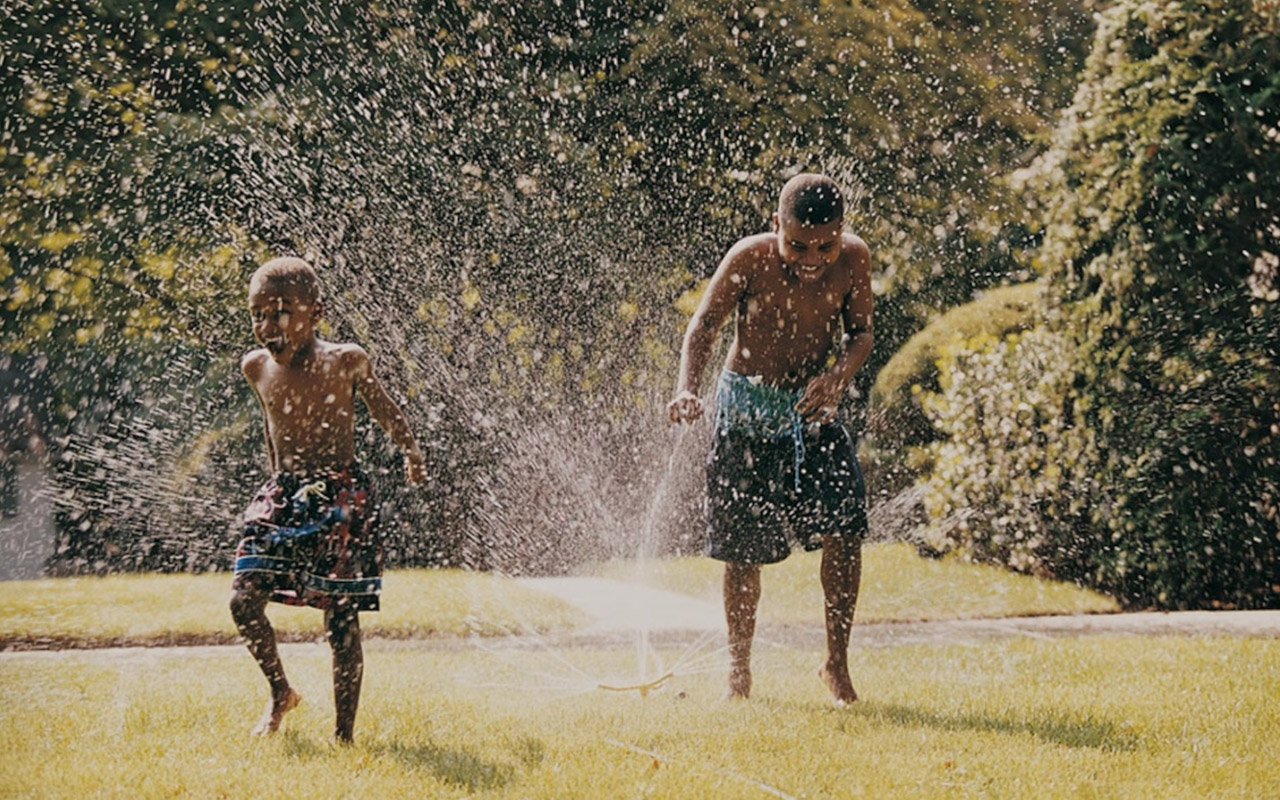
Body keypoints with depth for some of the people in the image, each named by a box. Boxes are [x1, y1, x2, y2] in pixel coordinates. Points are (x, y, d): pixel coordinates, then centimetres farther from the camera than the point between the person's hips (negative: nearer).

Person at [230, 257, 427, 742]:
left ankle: (344, 732, 3)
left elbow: (383, 410, 10)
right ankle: (280, 692, 15)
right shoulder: (257, 367, 6)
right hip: (282, 496, 4)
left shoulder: (345, 362, -6)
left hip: (341, 498, -4)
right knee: (244, 599, -10)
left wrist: (412, 454, 17)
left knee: (341, 619, -5)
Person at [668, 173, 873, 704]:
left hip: (813, 409, 2)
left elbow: (860, 332, -3)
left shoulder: (852, 259, -12)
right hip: (748, 411, -2)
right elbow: (704, 325, -18)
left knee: (844, 528, -13)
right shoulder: (750, 260, -20)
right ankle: (738, 672, 19)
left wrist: (838, 375, -24)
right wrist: (687, 387, -36)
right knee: (743, 550, 2)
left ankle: (837, 664, 3)